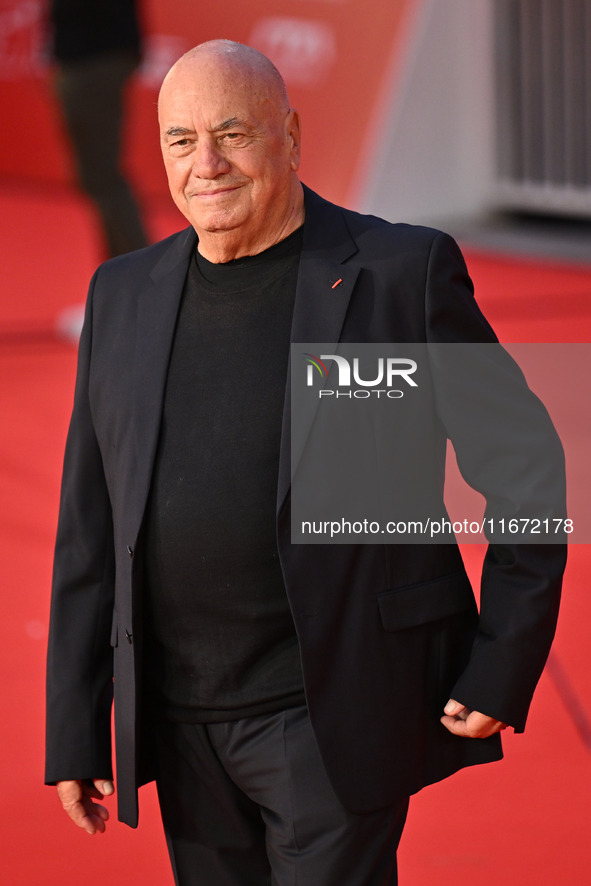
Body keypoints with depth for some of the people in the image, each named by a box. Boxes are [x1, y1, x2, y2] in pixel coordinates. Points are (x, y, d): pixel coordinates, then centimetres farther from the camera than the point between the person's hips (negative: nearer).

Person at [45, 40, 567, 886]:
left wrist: (501, 672, -5)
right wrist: (74, 731, 8)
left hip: (336, 719, -4)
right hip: (182, 722, 5)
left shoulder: (405, 273, -6)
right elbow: (91, 527, 10)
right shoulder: (126, 296, 8)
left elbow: (525, 470, -1)